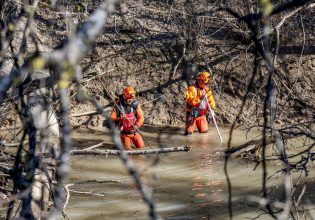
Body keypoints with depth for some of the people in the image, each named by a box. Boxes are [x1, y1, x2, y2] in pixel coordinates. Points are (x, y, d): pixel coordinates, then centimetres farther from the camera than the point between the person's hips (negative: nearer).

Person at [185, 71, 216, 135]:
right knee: (189, 132, -12)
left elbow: (211, 100, 7)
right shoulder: (192, 88, -11)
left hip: (202, 114, 5)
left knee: (204, 130, 8)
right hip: (192, 114, -5)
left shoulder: (207, 90, 7)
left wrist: (212, 108, -11)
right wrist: (199, 98, -32)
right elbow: (189, 99, -22)